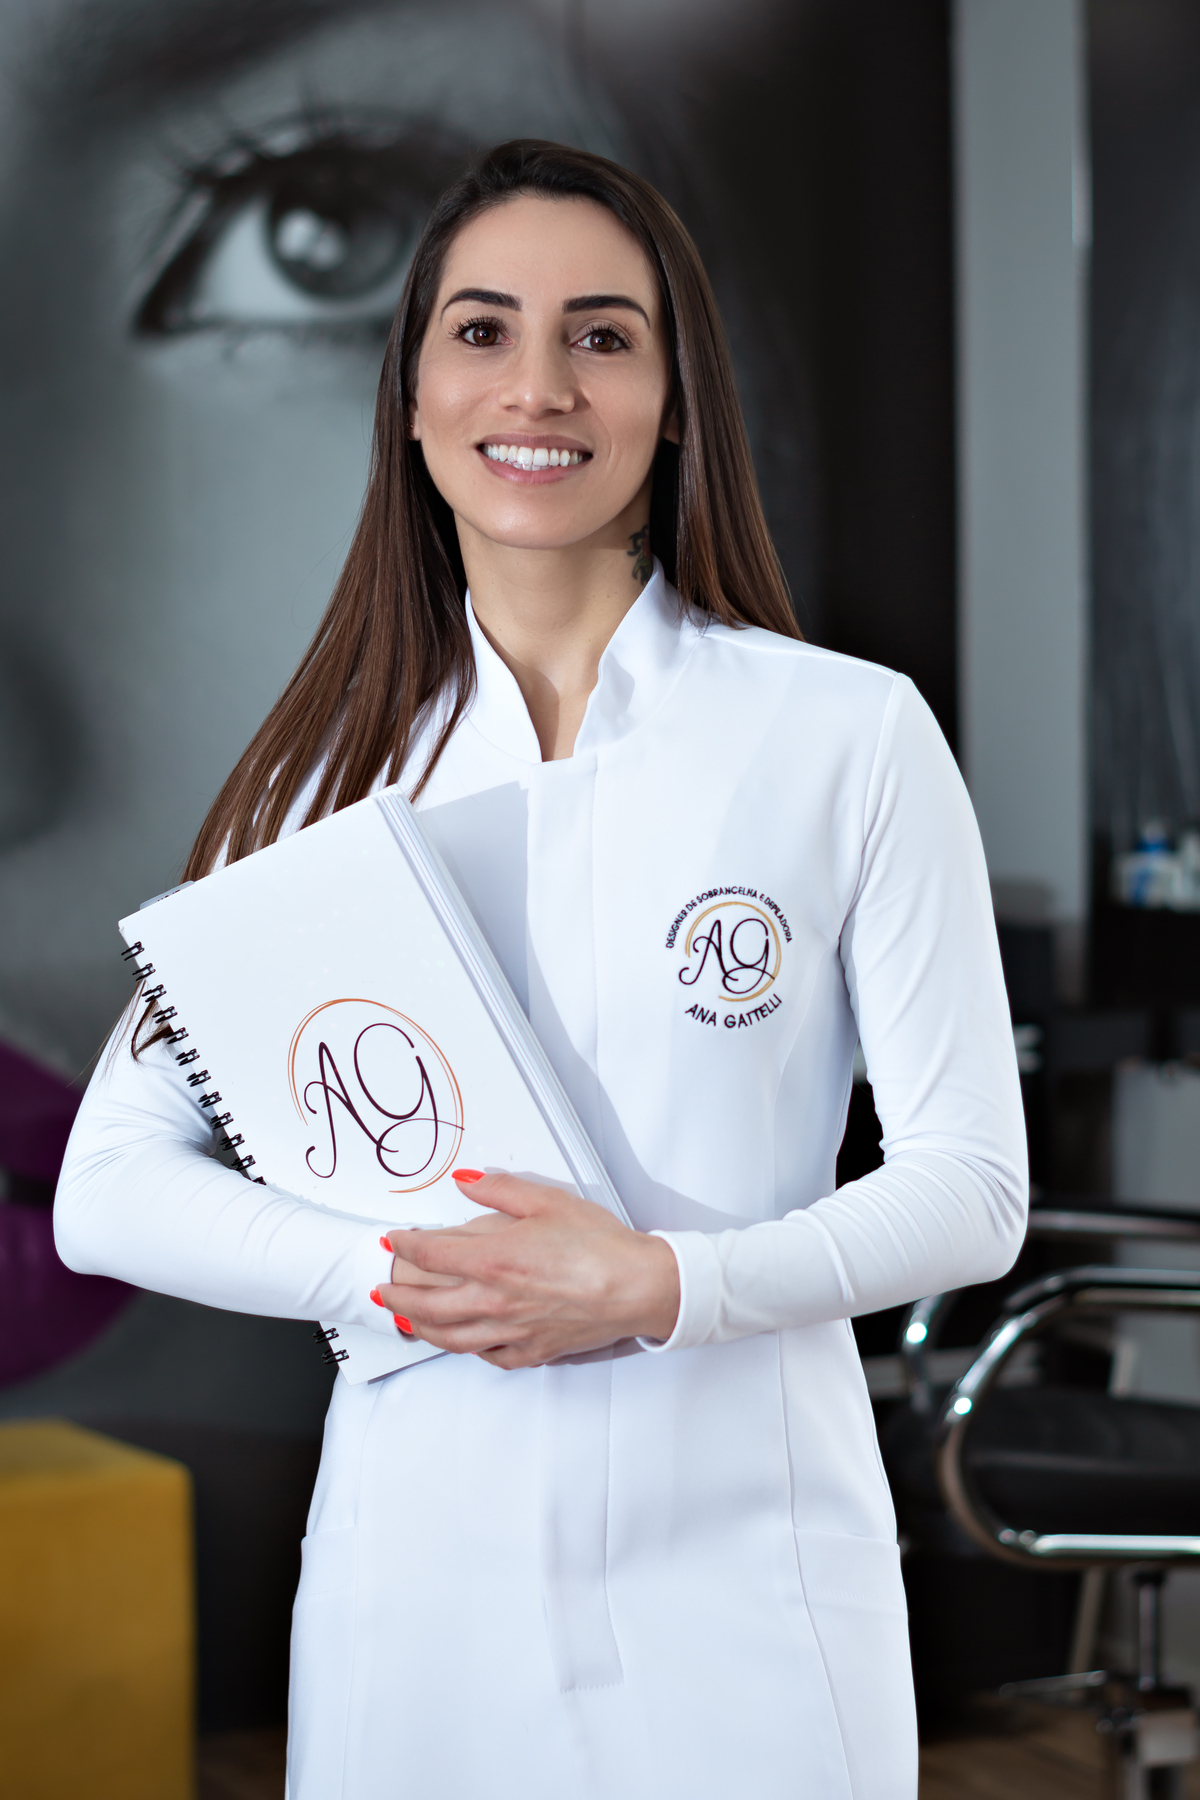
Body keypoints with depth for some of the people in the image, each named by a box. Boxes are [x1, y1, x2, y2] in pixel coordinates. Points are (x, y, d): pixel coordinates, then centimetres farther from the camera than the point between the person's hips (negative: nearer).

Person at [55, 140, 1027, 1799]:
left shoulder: (851, 738, -2)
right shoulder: (333, 772, 5)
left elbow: (971, 1190, -3)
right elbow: (108, 1187, 2)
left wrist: (665, 1285, -17)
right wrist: (392, 1273, -14)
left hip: (739, 1579, -1)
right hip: (421, 1573, 2)